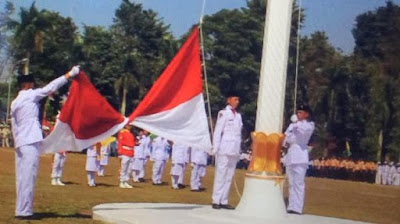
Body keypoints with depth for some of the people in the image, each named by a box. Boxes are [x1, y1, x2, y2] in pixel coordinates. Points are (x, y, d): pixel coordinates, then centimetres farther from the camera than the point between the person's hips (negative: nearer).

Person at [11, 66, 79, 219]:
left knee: (22, 177, 9)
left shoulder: (15, 102, 18)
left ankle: (22, 209, 11)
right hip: (31, 142, -9)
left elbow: (14, 125, 18)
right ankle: (24, 211, -9)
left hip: (20, 143, 9)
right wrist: (69, 74, -7)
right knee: (28, 177, -8)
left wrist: (16, 141, 20)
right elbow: (51, 87, -9)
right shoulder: (30, 95, -4)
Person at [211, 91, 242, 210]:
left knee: (229, 177, 6)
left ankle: (224, 201, 10)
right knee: (220, 175, -4)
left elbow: (239, 133, 14)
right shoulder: (223, 113, -3)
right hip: (224, 150, -6)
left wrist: (239, 150, 10)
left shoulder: (238, 115, 15)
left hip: (234, 151, 6)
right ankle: (216, 201, 0)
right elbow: (217, 132, -6)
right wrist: (215, 148, -11)